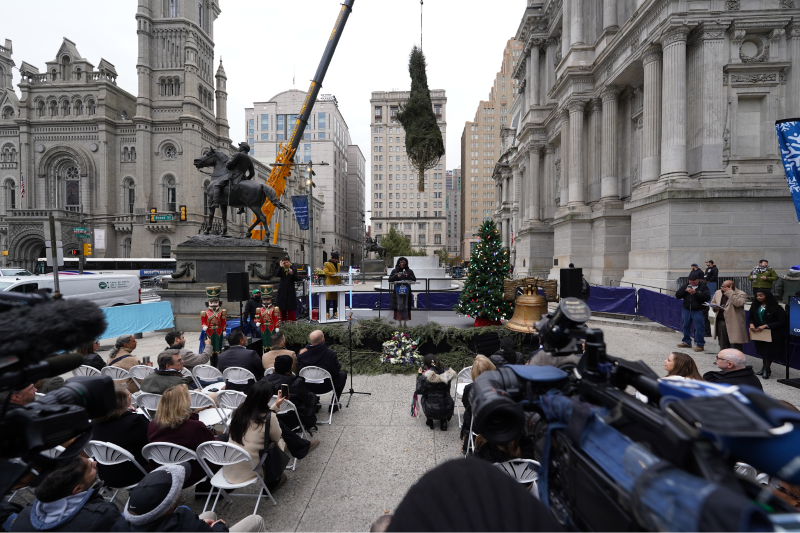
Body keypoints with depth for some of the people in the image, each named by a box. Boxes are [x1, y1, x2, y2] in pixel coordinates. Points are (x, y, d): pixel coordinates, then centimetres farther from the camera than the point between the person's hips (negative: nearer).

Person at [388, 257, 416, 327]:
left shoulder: (409, 271, 10)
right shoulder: (394, 271, 11)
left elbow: (414, 279, 3)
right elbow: (390, 279, 3)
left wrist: (408, 276, -13)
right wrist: (396, 276, -12)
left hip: (406, 291, 0)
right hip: (397, 291, 0)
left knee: (406, 307, -1)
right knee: (398, 307, -2)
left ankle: (406, 323, 6)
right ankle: (400, 323, 7)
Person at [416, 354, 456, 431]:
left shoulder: (425, 377, -21)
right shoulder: (448, 373, -9)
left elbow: (419, 391, -3)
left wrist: (419, 375, 7)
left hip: (432, 412, -2)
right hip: (447, 411, 2)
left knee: (422, 396, 28)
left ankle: (430, 420, 28)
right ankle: (444, 420, 23)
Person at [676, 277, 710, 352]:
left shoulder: (703, 287, 0)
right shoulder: (685, 286, 11)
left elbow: (707, 297, -14)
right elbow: (677, 295, 5)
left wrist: (696, 293, -20)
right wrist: (685, 291, -9)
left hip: (698, 311, -5)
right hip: (686, 310, 5)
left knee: (699, 328, -5)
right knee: (686, 326, 13)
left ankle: (700, 345, 4)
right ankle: (687, 342, 25)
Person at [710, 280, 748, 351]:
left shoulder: (741, 294, -7)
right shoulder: (718, 292, 12)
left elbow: (738, 303, -24)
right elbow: (712, 302, 22)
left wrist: (729, 292, -20)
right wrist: (714, 307, 0)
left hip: (734, 323, -6)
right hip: (720, 322, 6)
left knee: (735, 345, -3)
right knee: (723, 345, 15)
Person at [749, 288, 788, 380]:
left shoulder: (776, 308, -13)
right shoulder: (755, 306, 2)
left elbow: (781, 322, -13)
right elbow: (751, 317, 11)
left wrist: (766, 326, -22)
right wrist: (751, 324, -11)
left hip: (772, 335, -5)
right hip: (759, 334, 5)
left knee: (768, 352, 2)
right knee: (762, 351, 16)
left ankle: (766, 369, 18)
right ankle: (765, 368, 30)